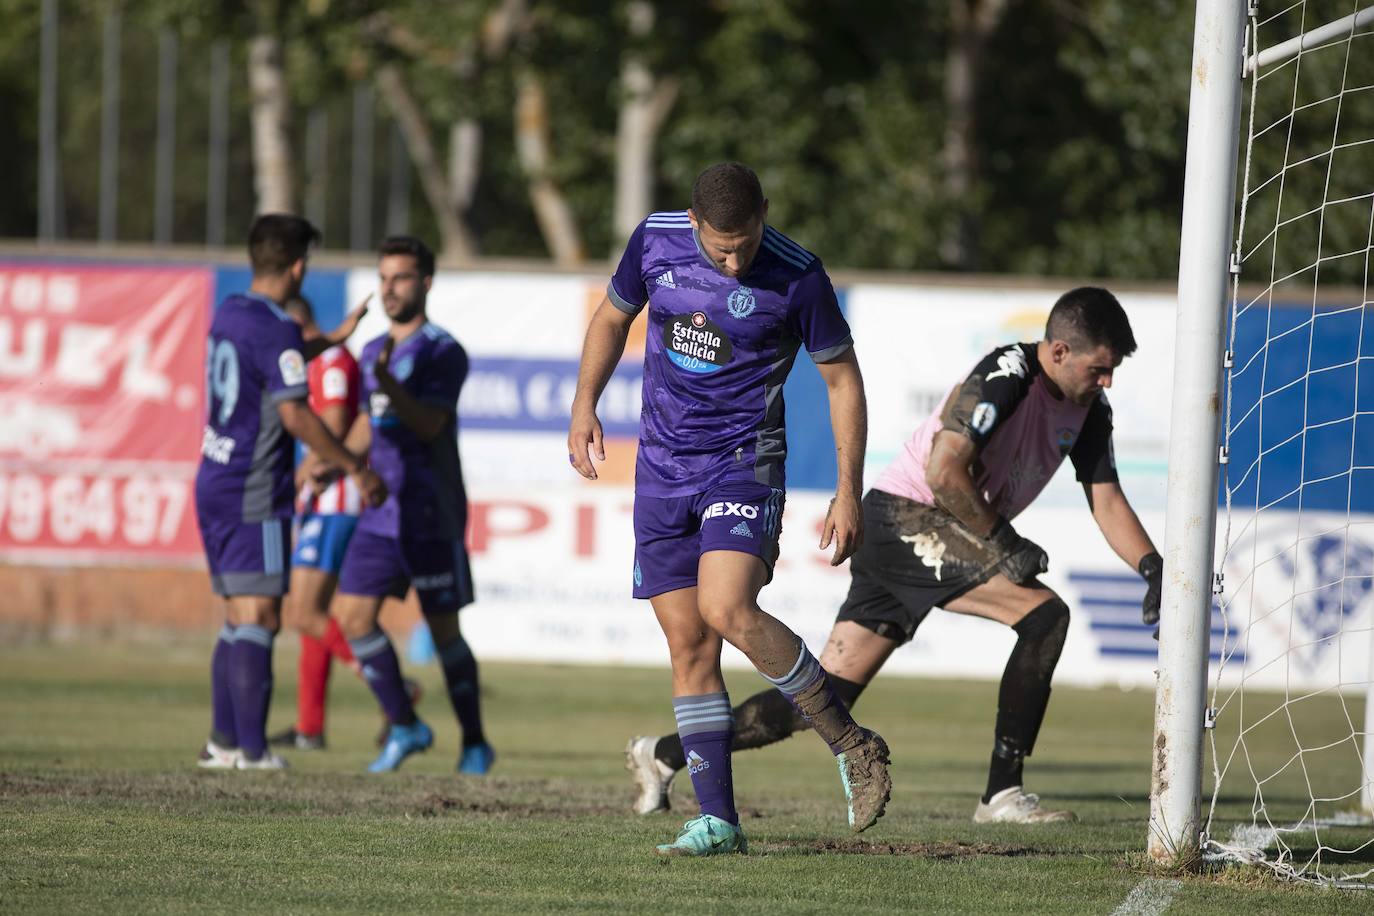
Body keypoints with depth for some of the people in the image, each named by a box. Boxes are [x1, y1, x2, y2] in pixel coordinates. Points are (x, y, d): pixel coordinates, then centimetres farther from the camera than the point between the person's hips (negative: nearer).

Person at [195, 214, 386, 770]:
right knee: (258, 618, -8)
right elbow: (295, 415, -21)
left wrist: (330, 340, 45)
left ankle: (224, 742, 13)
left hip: (214, 481, 9)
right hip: (255, 495, -9)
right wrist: (356, 469, -13)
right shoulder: (277, 330, -16)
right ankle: (251, 750, -11)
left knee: (240, 617, 14)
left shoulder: (229, 314, 11)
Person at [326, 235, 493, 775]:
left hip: (431, 516, -7)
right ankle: (404, 727, 9)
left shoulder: (443, 352, -8)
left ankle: (475, 745, 11)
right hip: (382, 513, 7)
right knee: (352, 613, -3)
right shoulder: (373, 353, 15)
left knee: (443, 629, -2)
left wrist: (390, 384, -33)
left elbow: (430, 424, -20)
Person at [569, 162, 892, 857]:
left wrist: (849, 493, -6)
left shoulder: (797, 276, -14)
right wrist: (584, 406, 5)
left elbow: (842, 378, -4)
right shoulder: (655, 241, -3)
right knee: (688, 644, 1)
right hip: (662, 469, 5)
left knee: (727, 611, -24)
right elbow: (613, 318, 16)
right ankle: (717, 820, 4)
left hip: (745, 464, -5)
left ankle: (852, 746, -9)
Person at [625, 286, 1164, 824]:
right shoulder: (1008, 375, -18)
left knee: (823, 697, 4)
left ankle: (661, 755, 11)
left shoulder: (1089, 409, 10)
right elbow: (944, 470, -25)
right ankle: (1002, 795, -22)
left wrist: (1154, 568, -4)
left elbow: (1107, 502, 11)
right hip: (904, 518, -9)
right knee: (1045, 614, -22)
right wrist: (1000, 544, -20)